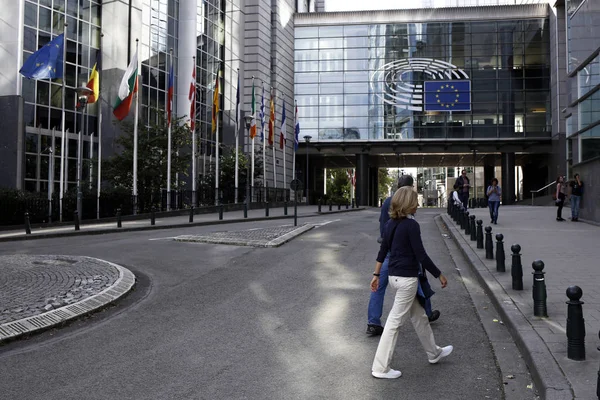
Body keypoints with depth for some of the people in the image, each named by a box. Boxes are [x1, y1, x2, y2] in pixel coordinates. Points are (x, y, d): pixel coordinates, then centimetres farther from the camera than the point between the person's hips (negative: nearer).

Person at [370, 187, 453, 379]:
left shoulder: (390, 224, 7)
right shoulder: (411, 225, -17)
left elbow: (383, 251, 11)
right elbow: (421, 256, -17)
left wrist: (376, 274, 17)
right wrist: (440, 275, -6)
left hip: (394, 276, 9)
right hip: (407, 278, -9)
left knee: (419, 316, 23)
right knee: (395, 321, -2)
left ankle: (434, 353, 40)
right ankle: (380, 368, 5)